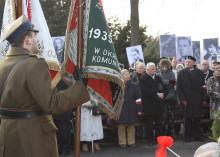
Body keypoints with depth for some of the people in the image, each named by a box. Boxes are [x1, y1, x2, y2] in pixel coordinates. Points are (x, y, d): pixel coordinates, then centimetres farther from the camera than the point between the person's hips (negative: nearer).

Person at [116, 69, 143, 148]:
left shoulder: (134, 86, 4)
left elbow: (138, 99, 5)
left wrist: (139, 109, 0)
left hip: (131, 110, 2)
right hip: (121, 110, -2)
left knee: (131, 126, 7)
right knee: (121, 127, 0)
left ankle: (131, 142, 17)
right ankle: (122, 142, 10)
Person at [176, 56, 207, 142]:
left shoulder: (199, 72, 8)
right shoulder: (181, 73, 4)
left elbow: (203, 86, 8)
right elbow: (179, 87, 1)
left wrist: (204, 99, 1)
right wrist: (182, 99, -7)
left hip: (197, 99, 1)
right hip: (186, 99, -1)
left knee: (197, 117, 2)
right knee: (187, 118, 2)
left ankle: (198, 135, 10)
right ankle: (187, 136, 10)